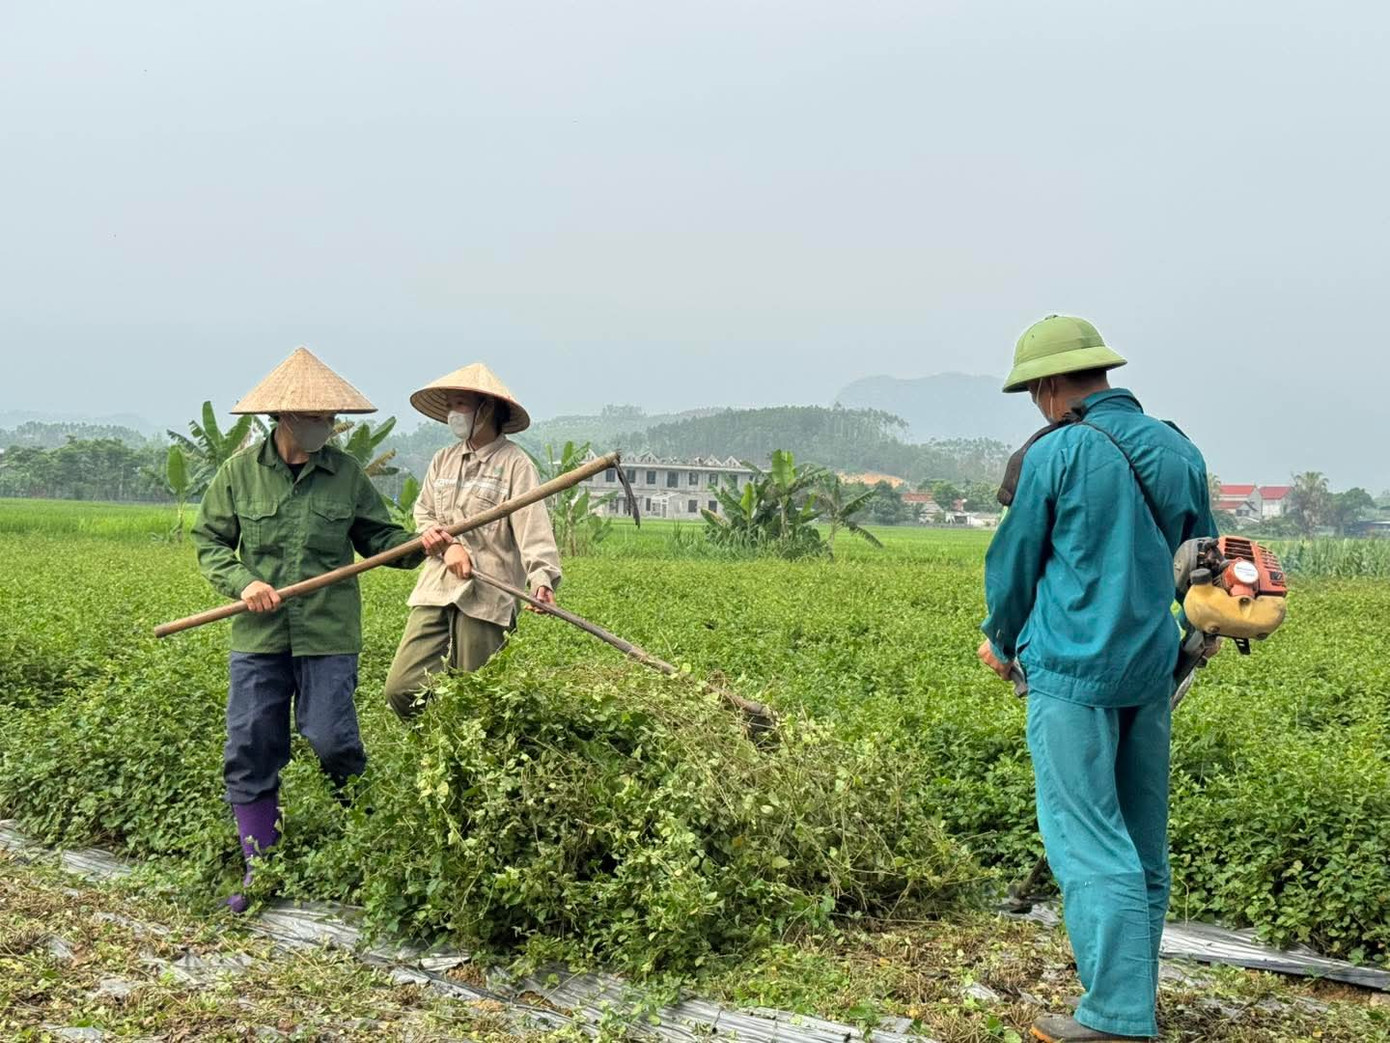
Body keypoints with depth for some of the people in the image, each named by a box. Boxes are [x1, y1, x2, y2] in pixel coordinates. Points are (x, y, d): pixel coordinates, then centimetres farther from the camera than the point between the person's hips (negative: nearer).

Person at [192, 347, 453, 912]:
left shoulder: (346, 473, 2)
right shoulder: (239, 472, 0)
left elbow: (378, 538, 10)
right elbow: (209, 542, 7)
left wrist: (420, 545, -10)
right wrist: (242, 582, -10)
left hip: (328, 635, -1)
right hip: (259, 635, 1)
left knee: (332, 745, -3)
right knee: (251, 752, 3)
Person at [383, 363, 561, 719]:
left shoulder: (514, 462, -4)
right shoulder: (444, 459, 15)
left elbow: (533, 527, -14)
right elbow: (423, 515, 16)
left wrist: (542, 577, -30)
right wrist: (448, 546, -5)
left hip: (486, 595, -5)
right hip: (435, 590, 6)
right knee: (401, 687, -2)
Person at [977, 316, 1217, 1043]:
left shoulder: (1054, 454, -11)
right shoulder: (1178, 451, 8)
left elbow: (1013, 562, -2)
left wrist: (1001, 643, 14)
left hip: (1074, 671, -7)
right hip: (1150, 670, 7)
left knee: (1088, 844, -4)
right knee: (1140, 840, 15)